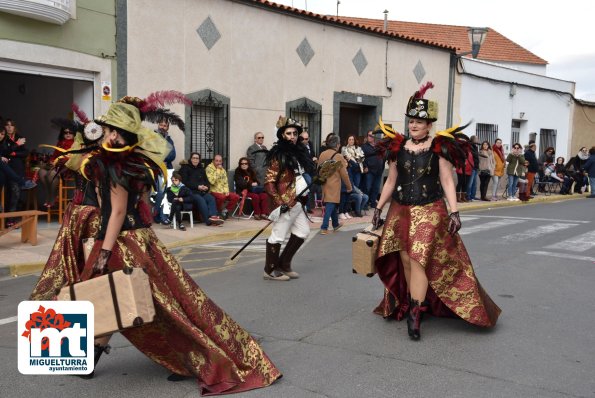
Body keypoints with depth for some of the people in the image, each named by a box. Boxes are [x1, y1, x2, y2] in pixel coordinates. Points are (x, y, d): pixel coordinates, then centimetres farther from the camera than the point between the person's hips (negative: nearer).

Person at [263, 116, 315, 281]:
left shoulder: (298, 152, 12)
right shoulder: (278, 155, -13)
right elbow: (269, 182, -17)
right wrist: (279, 203, -22)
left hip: (298, 202, 9)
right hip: (286, 203, -9)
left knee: (303, 231, 16)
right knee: (278, 236, -2)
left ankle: (284, 265, 26)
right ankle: (270, 271, 12)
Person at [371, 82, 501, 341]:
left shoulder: (439, 147, -1)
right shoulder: (398, 147, 8)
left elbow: (447, 181, -2)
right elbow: (390, 181, 14)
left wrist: (454, 211, -10)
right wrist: (378, 208, 12)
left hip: (429, 212, -4)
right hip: (400, 212, 4)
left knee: (418, 260, -12)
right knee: (405, 261, 5)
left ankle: (414, 314, -6)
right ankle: (419, 303, 23)